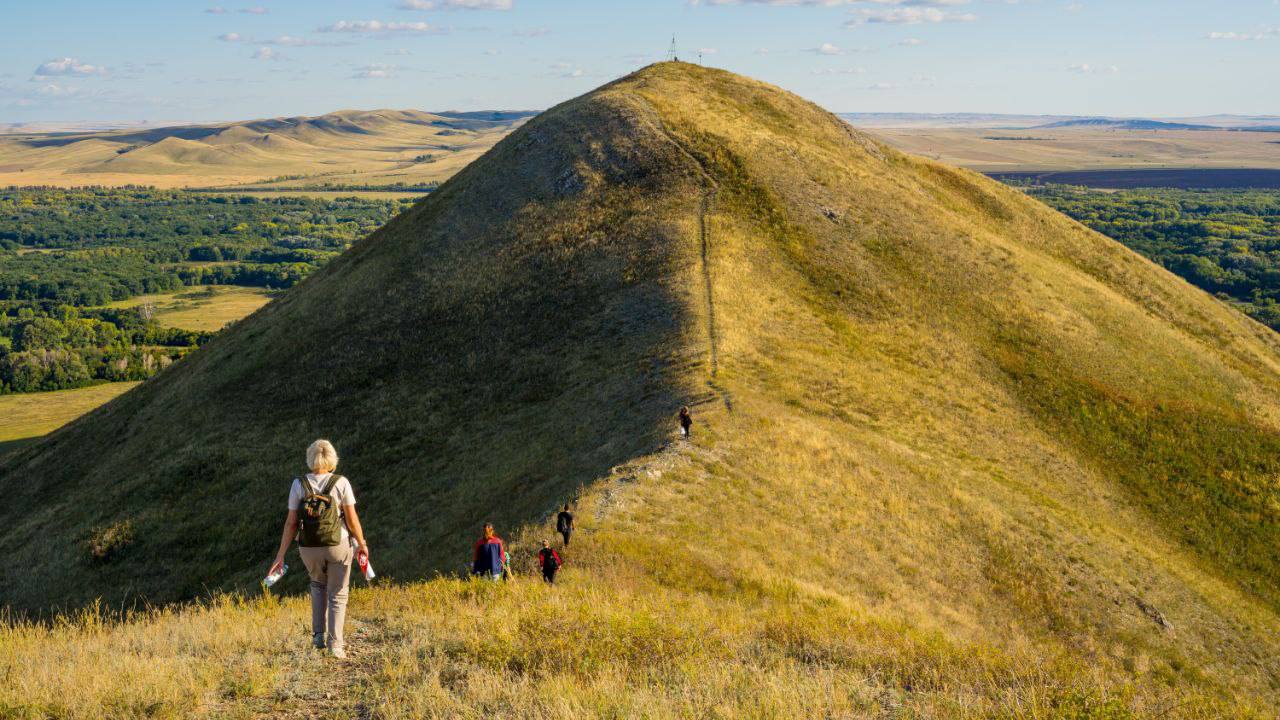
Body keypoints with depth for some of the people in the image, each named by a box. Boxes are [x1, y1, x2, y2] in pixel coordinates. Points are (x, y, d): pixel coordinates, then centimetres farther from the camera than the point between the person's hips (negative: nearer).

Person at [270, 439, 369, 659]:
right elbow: (352, 519, -11)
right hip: (338, 546, -2)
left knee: (318, 584, 29)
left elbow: (291, 522, -8)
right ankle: (335, 645, 2)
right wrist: (362, 544, 4)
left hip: (309, 549, 2)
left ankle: (319, 635, 21)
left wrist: (280, 555, -2)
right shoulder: (341, 483, -12)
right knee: (337, 595, 13)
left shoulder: (298, 485, -8)